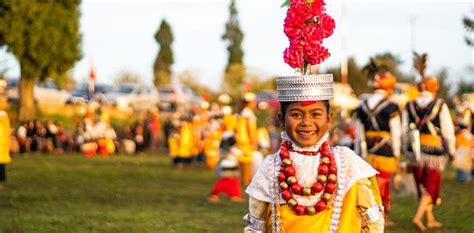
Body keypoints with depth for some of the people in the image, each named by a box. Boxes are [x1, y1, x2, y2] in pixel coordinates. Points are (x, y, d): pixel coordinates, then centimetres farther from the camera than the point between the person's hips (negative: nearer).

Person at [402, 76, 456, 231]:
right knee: (431, 187, 6)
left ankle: (430, 220, 25)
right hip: (433, 151, -4)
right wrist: (451, 150, 7)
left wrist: (408, 151, 17)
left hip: (415, 151, 4)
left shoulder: (409, 106, 3)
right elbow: (448, 131, -5)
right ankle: (417, 217, -9)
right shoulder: (440, 106, -8)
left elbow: (405, 131, 7)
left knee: (423, 188, 16)